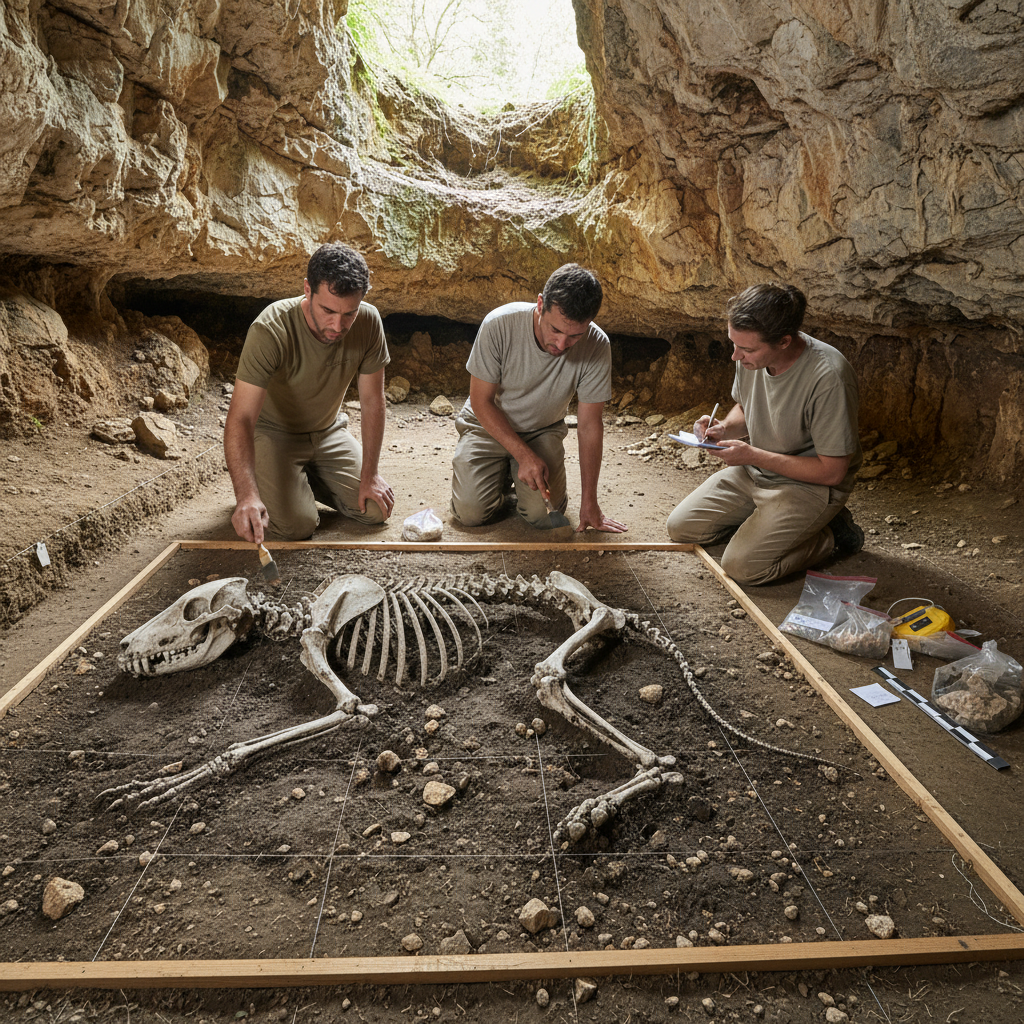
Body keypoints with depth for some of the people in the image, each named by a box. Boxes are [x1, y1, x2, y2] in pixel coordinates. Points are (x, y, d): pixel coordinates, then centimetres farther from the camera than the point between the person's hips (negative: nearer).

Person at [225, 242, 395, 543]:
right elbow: (240, 419, -37)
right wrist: (247, 495, -51)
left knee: (376, 509, -7)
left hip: (329, 431, 4)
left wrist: (368, 475, -11)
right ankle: (266, 479, 13)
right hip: (274, 433, -4)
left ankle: (308, 479, 20)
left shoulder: (368, 322, -20)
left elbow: (373, 402, -10)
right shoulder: (270, 330, -33)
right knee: (297, 526, -20)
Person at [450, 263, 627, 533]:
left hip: (542, 432, 1)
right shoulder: (499, 324, -29)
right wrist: (525, 456, -26)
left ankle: (517, 471, 16)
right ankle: (503, 471, 18)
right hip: (489, 426, -1)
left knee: (543, 513, -17)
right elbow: (481, 401, -18)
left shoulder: (596, 347, -25)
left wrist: (589, 502, -14)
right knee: (470, 513, -15)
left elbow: (589, 425, -16)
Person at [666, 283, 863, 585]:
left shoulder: (829, 377, -31)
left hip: (810, 484, -7)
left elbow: (831, 472, -25)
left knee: (742, 566, -21)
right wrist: (725, 428, -12)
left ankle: (831, 536, 1)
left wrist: (753, 455, -25)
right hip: (755, 470, 7)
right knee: (681, 527, 2)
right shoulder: (751, 353, -9)